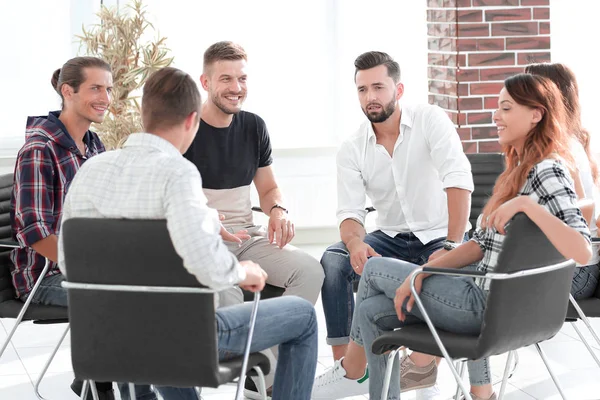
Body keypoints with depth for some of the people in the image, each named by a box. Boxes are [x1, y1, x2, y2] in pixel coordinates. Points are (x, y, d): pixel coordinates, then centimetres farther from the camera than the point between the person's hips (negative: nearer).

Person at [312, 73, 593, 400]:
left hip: (492, 307, -9)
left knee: (374, 269, 9)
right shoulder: (519, 168, 13)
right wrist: (420, 274, 2)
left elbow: (582, 252, -29)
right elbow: (480, 244, 11)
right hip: (490, 299, 9)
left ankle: (350, 370, 32)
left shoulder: (548, 171, -17)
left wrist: (526, 204, -35)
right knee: (371, 311, 13)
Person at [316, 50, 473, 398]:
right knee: (332, 261, -22)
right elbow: (350, 212, -6)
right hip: (392, 237, 4)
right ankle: (345, 363, -20)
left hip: (439, 235, -3)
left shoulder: (430, 120, -12)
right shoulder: (352, 149, -1)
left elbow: (459, 182, -24)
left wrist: (452, 247, -35)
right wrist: (355, 244, -32)